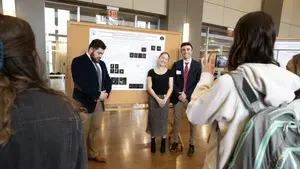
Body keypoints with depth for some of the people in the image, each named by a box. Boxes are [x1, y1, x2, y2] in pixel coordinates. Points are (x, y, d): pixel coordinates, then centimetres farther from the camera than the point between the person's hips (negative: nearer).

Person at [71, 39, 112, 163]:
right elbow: (82, 83, -21)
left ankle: (94, 154, 31)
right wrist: (98, 94, -19)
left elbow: (108, 80, 13)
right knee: (82, 132, 5)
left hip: (99, 102, 7)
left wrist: (105, 93, -6)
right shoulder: (78, 61, -8)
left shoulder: (101, 64, 13)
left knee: (96, 129, 15)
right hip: (84, 102, -6)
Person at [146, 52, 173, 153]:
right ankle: (153, 140, 25)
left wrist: (165, 99, -13)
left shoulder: (169, 72, 3)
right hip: (153, 98, 0)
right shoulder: (151, 71, 0)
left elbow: (171, 87, 0)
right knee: (153, 119, 7)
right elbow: (149, 87, -5)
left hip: (165, 98, 1)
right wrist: (158, 99, -14)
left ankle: (163, 141, 25)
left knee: (164, 120, 8)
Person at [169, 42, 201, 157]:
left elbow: (198, 82, -4)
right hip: (178, 97, 1)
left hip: (191, 97, -1)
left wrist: (187, 94, -13)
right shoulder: (176, 64, 5)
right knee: (176, 121, 11)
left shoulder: (197, 65, 1)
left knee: (193, 122, 10)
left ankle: (192, 144, 26)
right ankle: (175, 142, 28)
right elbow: (173, 82, 2)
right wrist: (179, 94, -12)